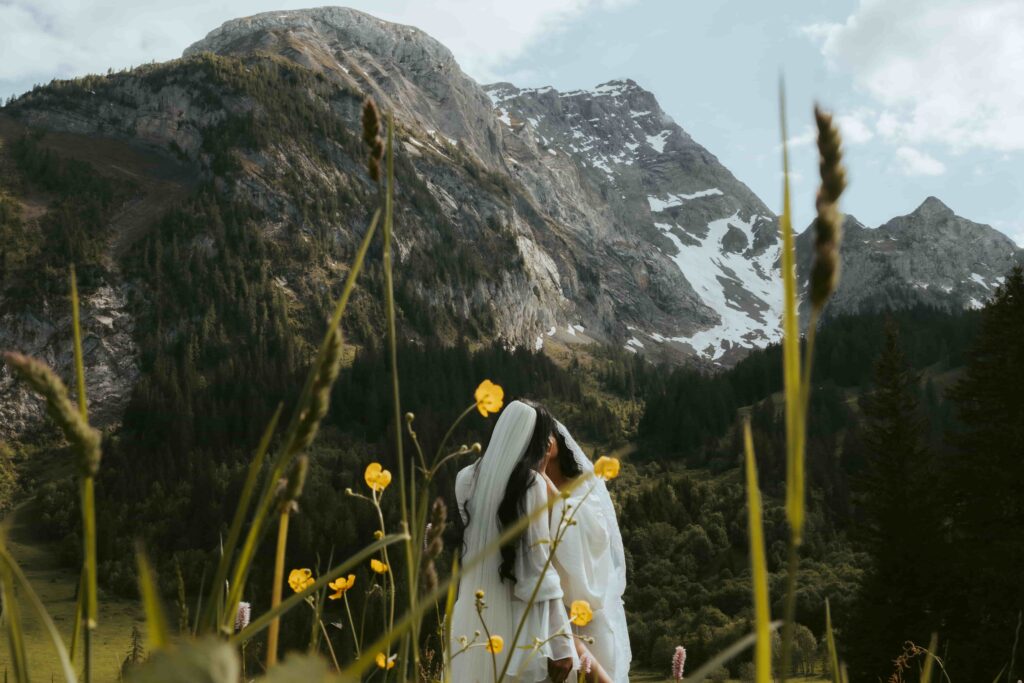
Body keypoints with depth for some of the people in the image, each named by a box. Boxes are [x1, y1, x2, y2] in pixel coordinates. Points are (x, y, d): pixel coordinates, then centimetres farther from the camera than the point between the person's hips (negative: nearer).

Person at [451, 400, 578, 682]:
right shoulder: (531, 482, -12)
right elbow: (539, 566, -16)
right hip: (512, 622, -6)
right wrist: (561, 644, -14)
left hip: (471, 621, 6)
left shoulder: (471, 477, 7)